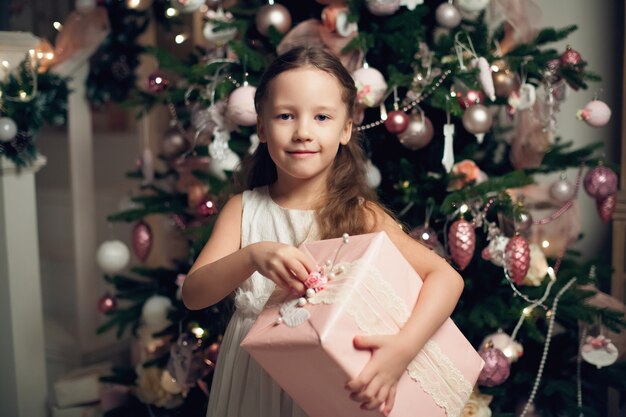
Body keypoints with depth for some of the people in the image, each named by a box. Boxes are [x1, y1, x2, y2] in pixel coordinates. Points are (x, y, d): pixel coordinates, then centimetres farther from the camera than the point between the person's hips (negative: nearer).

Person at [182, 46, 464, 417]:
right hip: (253, 382, 2)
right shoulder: (242, 210, -5)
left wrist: (403, 348, -36)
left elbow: (447, 277, -20)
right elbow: (193, 295, -14)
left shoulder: (360, 217, -12)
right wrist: (252, 256, -32)